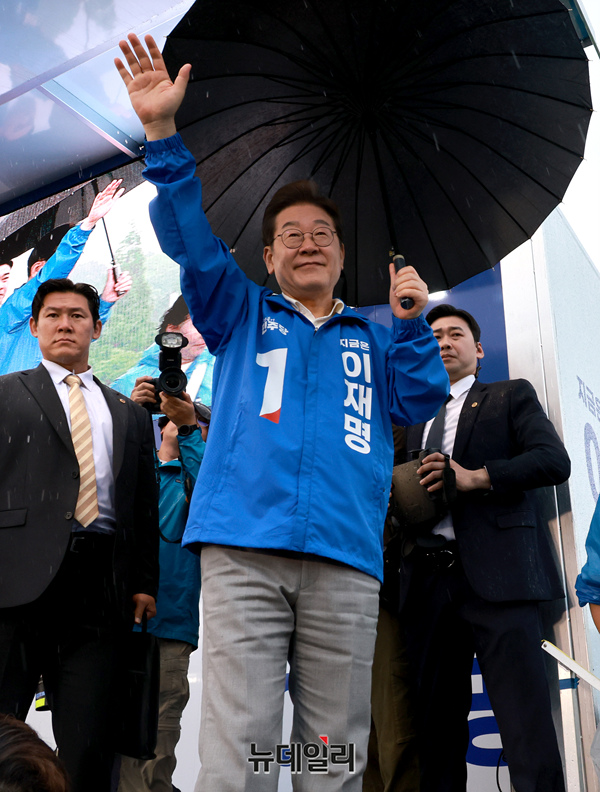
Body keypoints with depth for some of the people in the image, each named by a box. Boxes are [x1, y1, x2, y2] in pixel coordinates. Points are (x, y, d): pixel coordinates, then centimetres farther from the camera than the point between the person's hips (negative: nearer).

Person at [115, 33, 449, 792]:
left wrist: (412, 322, 1)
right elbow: (191, 240, 6)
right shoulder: (242, 315, 20)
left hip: (346, 560, 2)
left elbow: (420, 402, 12)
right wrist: (163, 134, -5)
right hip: (243, 550, -1)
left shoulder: (374, 338, 25)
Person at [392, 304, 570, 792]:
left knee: (527, 726, -10)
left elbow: (554, 460, -1)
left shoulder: (511, 397, 15)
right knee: (437, 727, 5)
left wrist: (473, 477, -12)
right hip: (428, 581, 4)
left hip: (496, 573, -4)